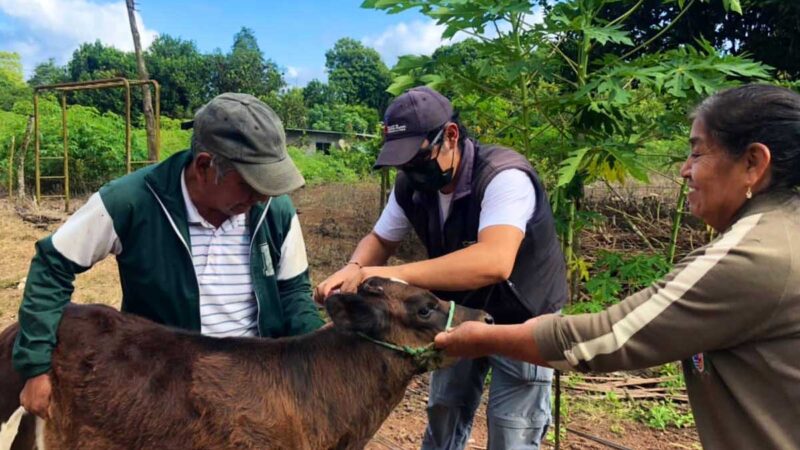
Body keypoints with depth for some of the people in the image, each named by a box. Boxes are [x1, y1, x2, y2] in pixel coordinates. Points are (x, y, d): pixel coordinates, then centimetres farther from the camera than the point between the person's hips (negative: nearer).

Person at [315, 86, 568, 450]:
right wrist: (354, 269, -21)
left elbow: (494, 263, -47)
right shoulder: (412, 185, -11)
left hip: (522, 322, -6)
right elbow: (380, 240, 3)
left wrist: (391, 276, -48)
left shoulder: (504, 177, -32)